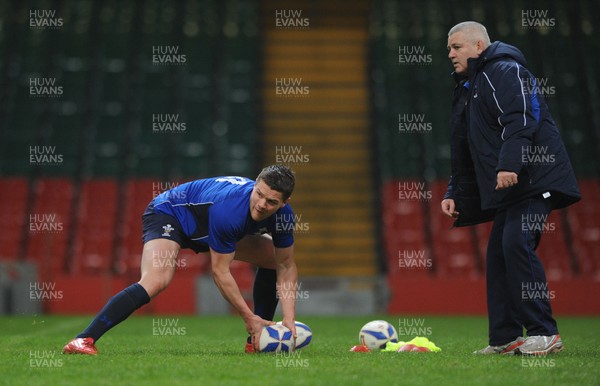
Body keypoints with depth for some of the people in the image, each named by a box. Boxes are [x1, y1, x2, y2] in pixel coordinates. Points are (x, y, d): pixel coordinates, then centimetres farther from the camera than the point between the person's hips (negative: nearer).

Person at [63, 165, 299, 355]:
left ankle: (257, 340, 10)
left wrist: (289, 319, -18)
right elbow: (220, 271, -30)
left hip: (206, 228, 8)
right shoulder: (228, 208, -39)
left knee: (274, 258, 1)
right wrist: (248, 317, -25)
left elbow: (286, 267, -8)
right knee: (156, 281, -34)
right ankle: (84, 340, -38)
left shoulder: (283, 214, -19)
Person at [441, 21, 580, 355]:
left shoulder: (505, 72, -6)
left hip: (533, 179, -10)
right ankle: (506, 339, 8)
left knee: (516, 245, -20)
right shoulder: (469, 88, 25)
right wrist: (455, 193, 21)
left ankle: (545, 333, -16)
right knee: (498, 255, 4)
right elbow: (464, 150, 28)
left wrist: (510, 165, -31)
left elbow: (520, 120, -21)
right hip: (508, 189, 10)